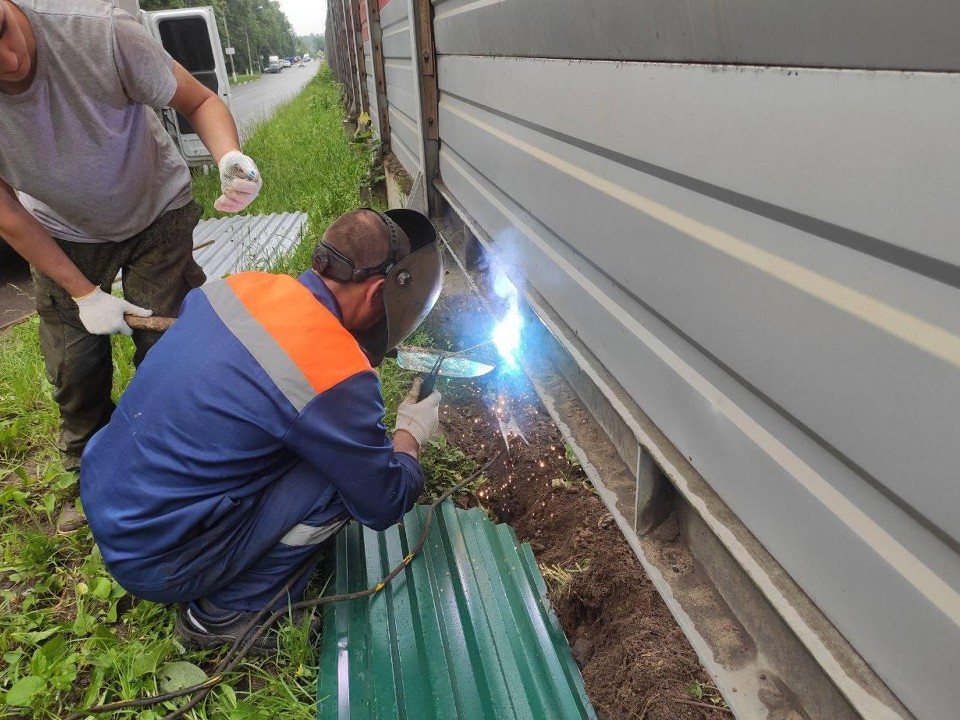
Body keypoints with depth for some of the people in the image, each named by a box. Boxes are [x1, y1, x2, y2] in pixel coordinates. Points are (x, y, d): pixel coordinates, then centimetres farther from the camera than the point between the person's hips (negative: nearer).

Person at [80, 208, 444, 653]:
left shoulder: (242, 284, -4)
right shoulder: (339, 378, -25)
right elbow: (386, 504, -12)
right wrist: (411, 433, 6)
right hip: (154, 563, -7)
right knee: (345, 472, -11)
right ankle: (225, 612, 4)